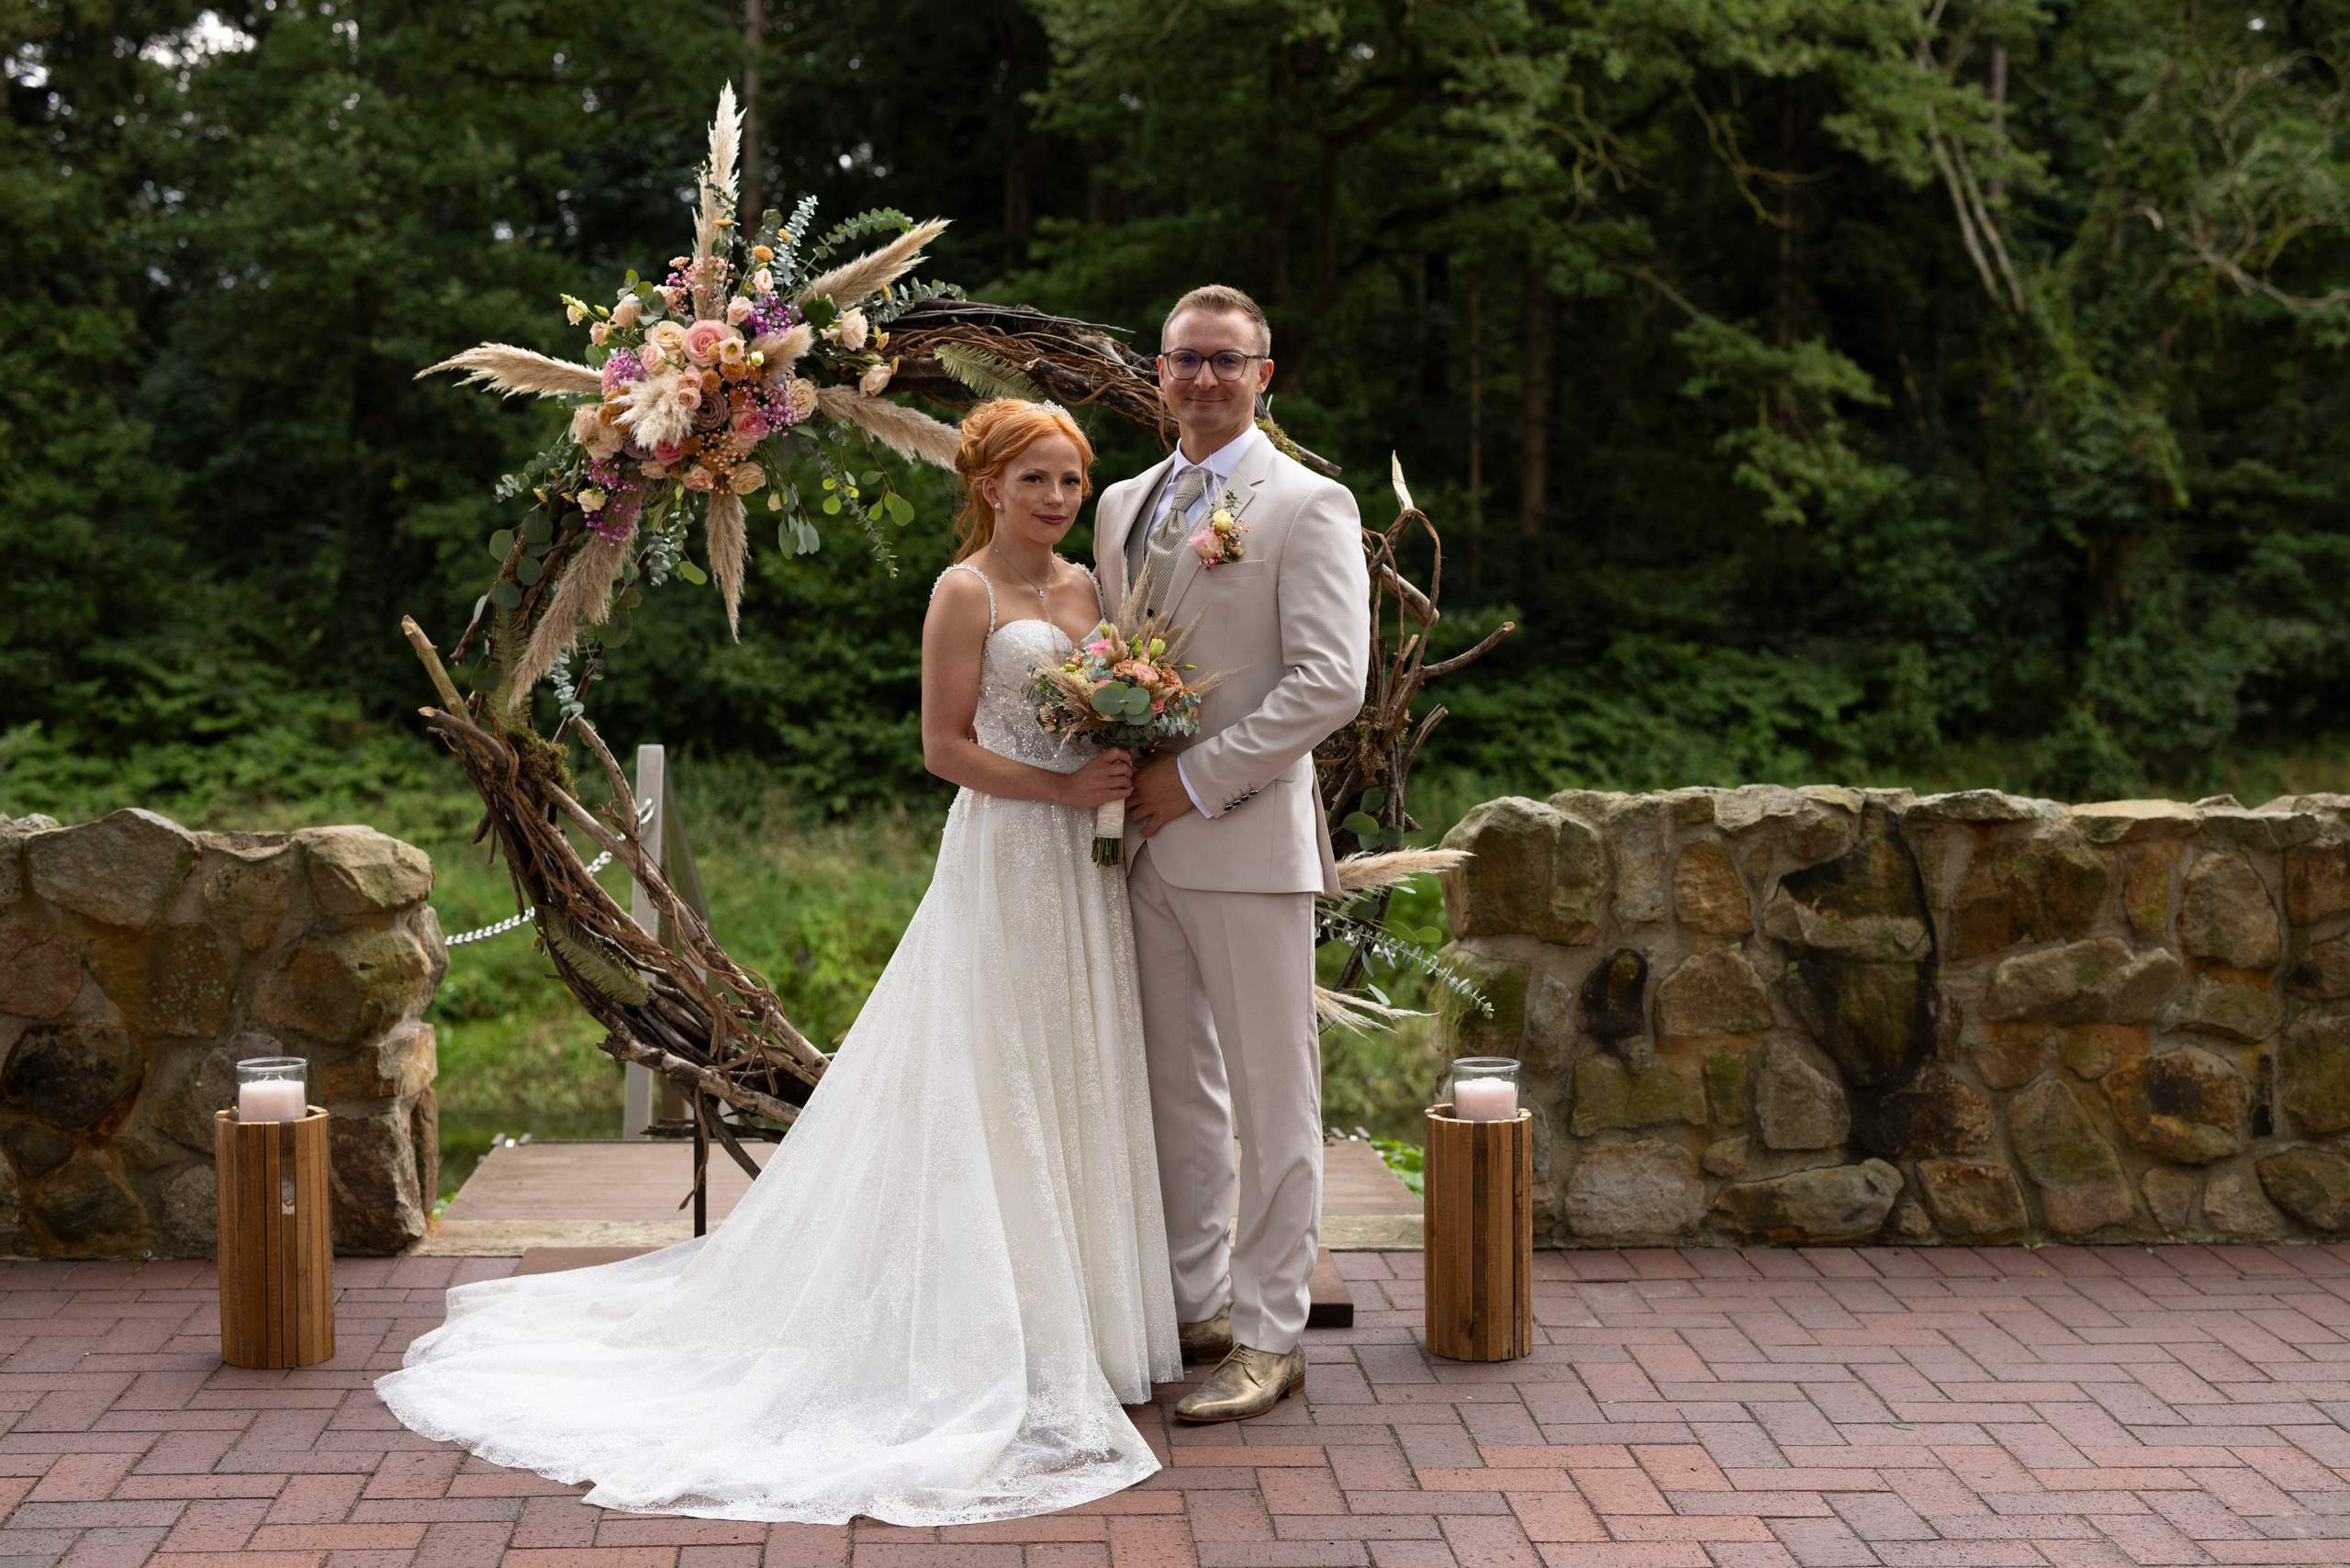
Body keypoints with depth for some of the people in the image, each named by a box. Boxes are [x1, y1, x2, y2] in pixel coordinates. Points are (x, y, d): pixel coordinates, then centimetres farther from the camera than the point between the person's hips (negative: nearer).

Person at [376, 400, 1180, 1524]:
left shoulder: (1085, 587, 12)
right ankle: (995, 1341, 6)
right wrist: (1062, 786, -16)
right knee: (992, 1101, -2)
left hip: (1080, 869, 7)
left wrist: (1124, 776, -1)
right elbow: (945, 747, -11)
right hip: (999, 862, -7)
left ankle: (1078, 1324, 21)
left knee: (1075, 1088, 11)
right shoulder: (965, 593, -8)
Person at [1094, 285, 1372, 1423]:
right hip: (1144, 844, 7)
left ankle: (1268, 1337, 8)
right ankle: (1193, 1303, 25)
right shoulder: (1123, 506, 15)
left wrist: (1196, 778, -15)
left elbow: (1332, 682, -14)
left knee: (1271, 1096, 0)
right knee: (1174, 1087, 14)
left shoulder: (1307, 506, -5)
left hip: (1249, 838, -6)